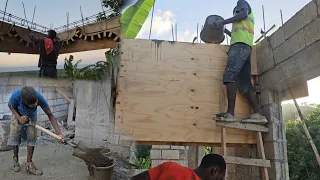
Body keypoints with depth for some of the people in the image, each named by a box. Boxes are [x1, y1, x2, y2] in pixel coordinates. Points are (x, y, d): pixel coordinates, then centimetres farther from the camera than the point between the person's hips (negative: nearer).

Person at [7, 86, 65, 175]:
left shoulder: (39, 98, -40)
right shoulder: (16, 96, -41)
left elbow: (50, 115, -31)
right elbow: (10, 106, -14)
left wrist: (58, 132, -37)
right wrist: (19, 118, -28)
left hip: (31, 117, 0)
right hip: (18, 115, 0)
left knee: (32, 138, -4)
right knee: (14, 136, 0)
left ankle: (29, 164, 7)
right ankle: (15, 160, 23)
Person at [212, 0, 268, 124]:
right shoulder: (248, 17, 39)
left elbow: (243, 14, -6)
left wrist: (222, 22, -7)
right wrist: (225, 30, 46)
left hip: (240, 45, -9)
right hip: (245, 46, 9)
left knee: (229, 75, -22)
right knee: (244, 83, -3)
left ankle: (230, 113, -33)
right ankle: (258, 114, -13)